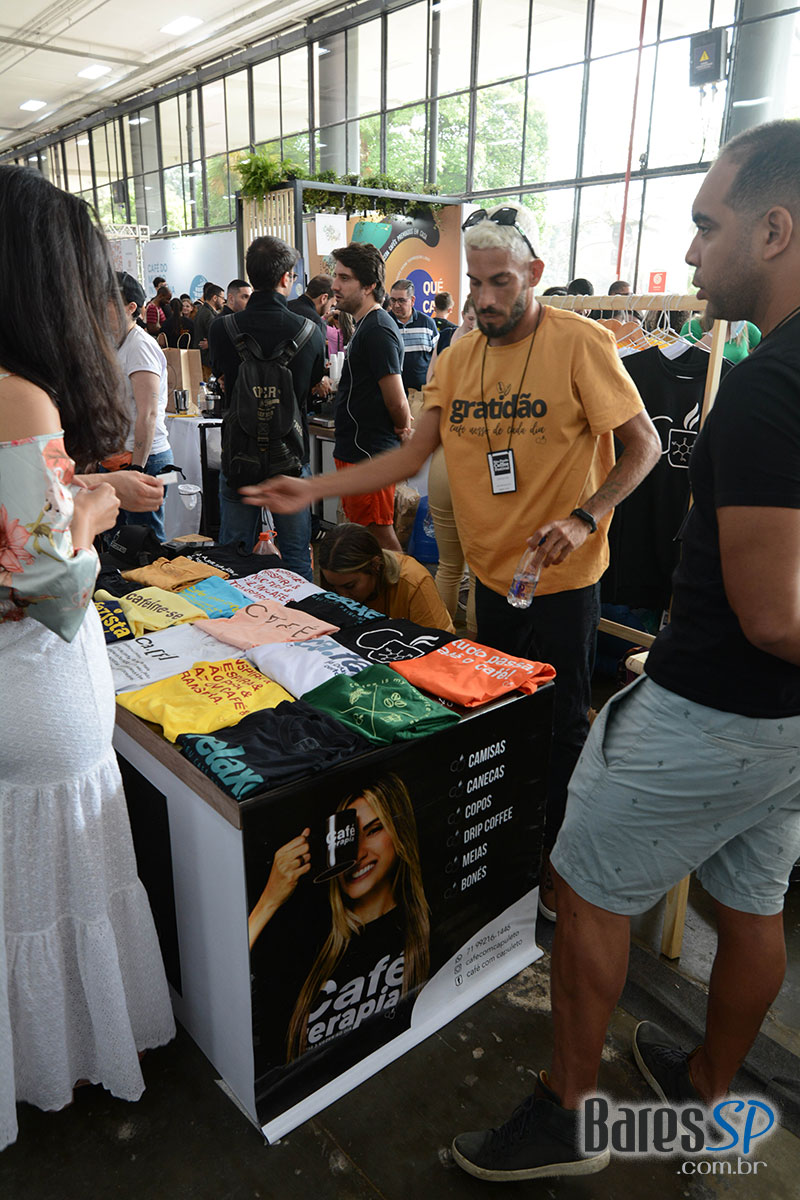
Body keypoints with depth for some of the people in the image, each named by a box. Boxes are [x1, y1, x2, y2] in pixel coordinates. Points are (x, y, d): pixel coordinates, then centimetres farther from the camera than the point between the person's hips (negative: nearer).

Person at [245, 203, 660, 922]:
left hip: (561, 575, -5)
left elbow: (644, 445, -9)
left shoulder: (580, 343, -12)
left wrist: (583, 518, -24)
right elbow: (412, 456, 3)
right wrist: (313, 489, -5)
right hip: (492, 569, 6)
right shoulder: (459, 358, 5)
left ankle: (558, 863, 28)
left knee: (559, 726, 7)